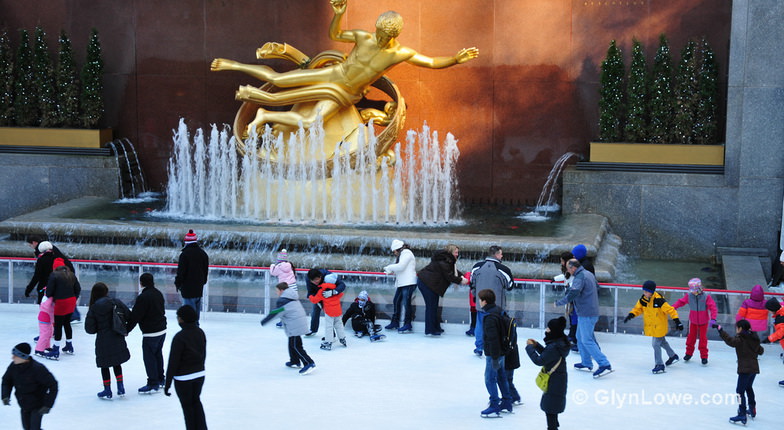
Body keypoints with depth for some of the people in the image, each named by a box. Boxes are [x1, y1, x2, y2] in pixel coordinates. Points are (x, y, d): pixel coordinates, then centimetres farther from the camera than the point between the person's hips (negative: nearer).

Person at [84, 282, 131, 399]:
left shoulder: (93, 308, -11)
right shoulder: (116, 303, -7)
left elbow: (89, 329, -9)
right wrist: (125, 329, 12)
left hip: (103, 340, -3)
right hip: (118, 339, 3)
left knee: (104, 365, 12)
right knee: (117, 363, 21)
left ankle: (107, 391, 19)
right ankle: (121, 389, 20)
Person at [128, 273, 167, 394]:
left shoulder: (143, 297, -20)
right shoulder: (158, 293, 6)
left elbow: (135, 317, -18)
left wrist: (126, 330, -9)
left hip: (150, 333, -9)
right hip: (162, 330, 9)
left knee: (149, 357, 0)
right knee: (158, 354, 21)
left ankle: (153, 384, 3)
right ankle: (160, 380, 31)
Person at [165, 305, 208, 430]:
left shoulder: (180, 337, -23)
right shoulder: (200, 333, -3)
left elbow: (173, 362, -19)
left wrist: (167, 384, -12)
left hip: (183, 378, -6)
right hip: (199, 375, 6)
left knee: (187, 406, 12)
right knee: (196, 401, 23)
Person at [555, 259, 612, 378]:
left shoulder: (579, 278, -19)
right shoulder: (589, 274, 13)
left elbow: (572, 294, -30)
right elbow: (597, 287, 27)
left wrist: (559, 303, -21)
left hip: (586, 314, -10)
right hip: (593, 310, 10)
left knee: (587, 341, -9)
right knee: (580, 338, 19)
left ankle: (605, 364, -12)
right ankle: (586, 363, 24)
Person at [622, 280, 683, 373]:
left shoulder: (659, 300, -27)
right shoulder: (643, 299, -7)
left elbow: (670, 310, -23)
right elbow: (637, 309, 6)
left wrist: (677, 321, -25)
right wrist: (630, 315, -11)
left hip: (660, 326, -8)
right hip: (650, 326, 8)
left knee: (656, 344, -10)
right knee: (662, 341, 24)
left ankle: (659, 365, 1)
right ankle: (673, 356, 46)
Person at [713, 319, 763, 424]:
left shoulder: (740, 339, -12)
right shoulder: (754, 339, 11)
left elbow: (730, 341, -29)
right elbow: (760, 351, 21)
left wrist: (720, 330, -28)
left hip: (745, 369, -9)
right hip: (754, 367, 9)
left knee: (740, 391, -7)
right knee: (748, 388, 28)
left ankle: (742, 416, -13)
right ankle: (752, 409, 40)